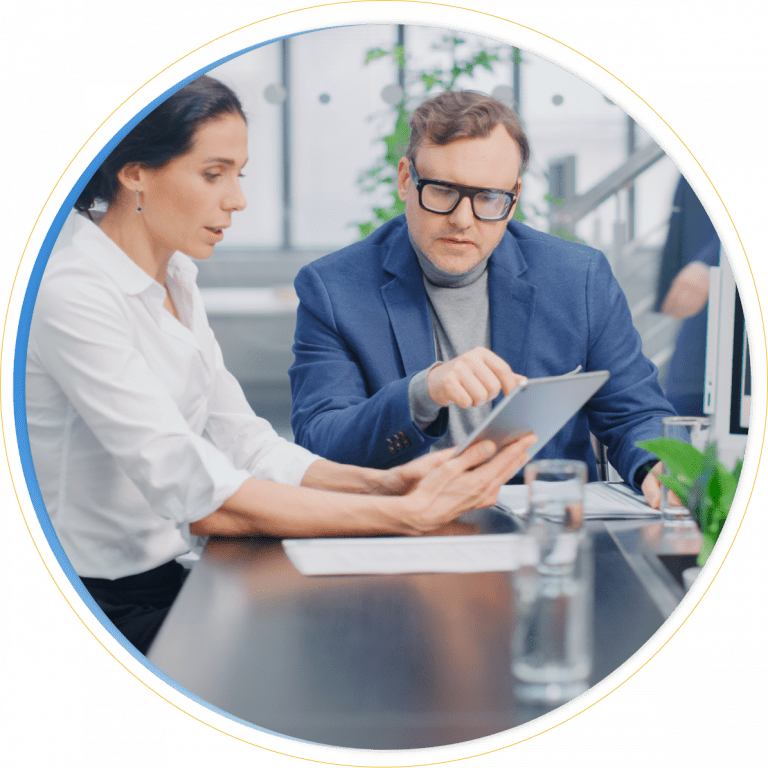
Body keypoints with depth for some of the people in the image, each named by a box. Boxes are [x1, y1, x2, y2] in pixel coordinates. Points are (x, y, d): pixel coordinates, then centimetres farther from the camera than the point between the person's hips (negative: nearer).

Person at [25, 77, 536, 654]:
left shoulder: (174, 278, 9)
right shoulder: (74, 293, -20)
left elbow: (245, 446, 4)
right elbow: (200, 498, -26)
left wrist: (383, 483, -12)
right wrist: (411, 514, -27)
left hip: (164, 581, 8)